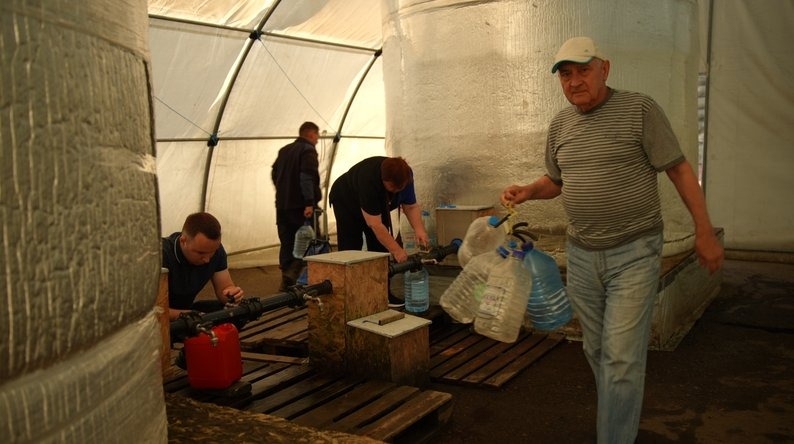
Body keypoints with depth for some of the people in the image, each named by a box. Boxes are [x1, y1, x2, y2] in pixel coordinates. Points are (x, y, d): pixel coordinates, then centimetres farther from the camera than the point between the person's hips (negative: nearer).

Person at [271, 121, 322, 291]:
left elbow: (274, 174, 22)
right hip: (300, 205, -7)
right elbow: (307, 177, -21)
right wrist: (309, 202, -25)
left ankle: (286, 280, 14)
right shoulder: (308, 150, -8)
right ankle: (293, 271, -16)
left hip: (282, 204, 7)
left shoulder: (284, 150, 16)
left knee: (287, 242, 11)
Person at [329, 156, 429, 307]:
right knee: (350, 250, -10)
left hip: (377, 203, 6)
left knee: (381, 246, -2)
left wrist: (419, 229, -31)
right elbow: (375, 224, -42)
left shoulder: (405, 176, -26)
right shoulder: (368, 179, -43)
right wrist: (397, 250, -41)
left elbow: (411, 206, -13)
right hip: (347, 202, -5)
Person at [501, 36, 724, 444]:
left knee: (621, 358, -8)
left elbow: (678, 169, -6)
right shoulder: (560, 125, 8)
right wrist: (527, 191, -2)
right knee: (596, 351, 16)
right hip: (581, 256, 6)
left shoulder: (639, 110, -8)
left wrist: (704, 232, -6)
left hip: (634, 253, -5)